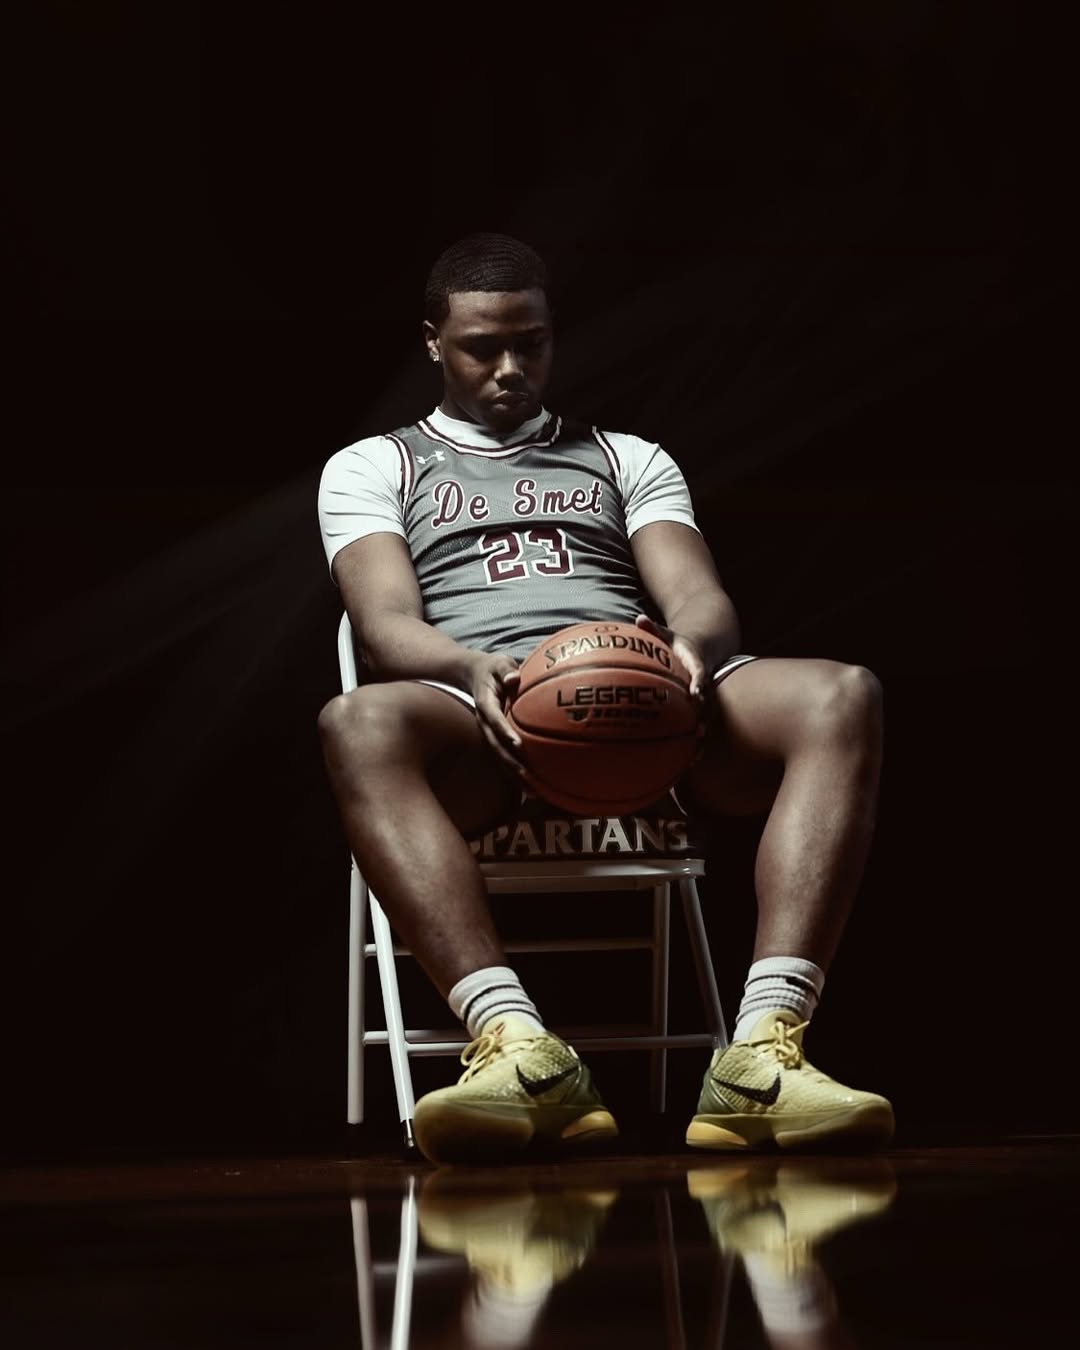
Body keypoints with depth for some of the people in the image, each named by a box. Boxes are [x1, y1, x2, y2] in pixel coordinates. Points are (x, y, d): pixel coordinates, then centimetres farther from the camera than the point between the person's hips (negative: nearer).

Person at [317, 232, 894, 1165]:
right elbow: (387, 623, 5)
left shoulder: (628, 458, 30)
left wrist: (692, 643, -14)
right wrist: (472, 670, -21)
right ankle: (518, 1048, -52)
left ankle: (765, 1050, -43)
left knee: (841, 698, -30)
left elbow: (700, 598, 13)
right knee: (362, 722, -40)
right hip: (482, 710, -2)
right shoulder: (373, 469, 24)